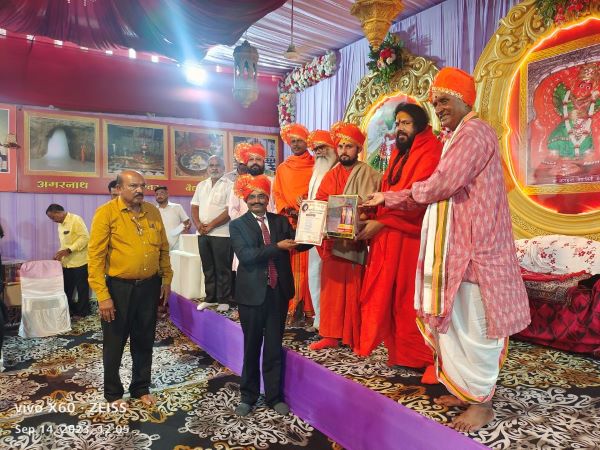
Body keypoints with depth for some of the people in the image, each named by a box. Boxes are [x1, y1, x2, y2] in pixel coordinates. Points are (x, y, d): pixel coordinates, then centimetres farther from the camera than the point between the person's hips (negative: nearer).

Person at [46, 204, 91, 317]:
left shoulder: (76, 219, -14)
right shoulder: (60, 225, 13)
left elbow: (85, 237, -21)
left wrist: (68, 250, -23)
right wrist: (60, 254, 6)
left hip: (79, 262, -8)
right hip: (66, 262, 8)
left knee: (82, 289, 4)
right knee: (66, 288, 13)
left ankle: (82, 313, 16)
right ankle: (69, 310, 26)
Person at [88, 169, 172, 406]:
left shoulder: (152, 211, 5)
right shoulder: (106, 212, -10)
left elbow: (163, 248, 11)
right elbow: (95, 255, -13)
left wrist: (166, 279, 8)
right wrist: (102, 295, -16)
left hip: (149, 286, 4)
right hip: (119, 288, -4)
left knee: (144, 342, 16)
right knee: (114, 344, 12)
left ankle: (141, 388, 34)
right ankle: (113, 393, 31)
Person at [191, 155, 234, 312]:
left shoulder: (229, 185, -5)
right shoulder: (201, 185, 15)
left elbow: (230, 211, -13)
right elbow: (194, 207, 13)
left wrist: (211, 225, -14)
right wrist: (198, 224, -5)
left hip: (221, 233, -5)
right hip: (202, 233, 6)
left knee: (222, 269, 1)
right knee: (208, 268, 12)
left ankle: (224, 300, 10)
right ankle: (210, 298, 21)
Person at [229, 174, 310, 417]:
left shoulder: (281, 221, 7)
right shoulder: (237, 225, -2)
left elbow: (299, 243, -3)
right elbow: (246, 255, -16)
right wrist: (277, 247, -21)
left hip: (278, 292, 2)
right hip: (252, 293, -2)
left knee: (274, 348, 12)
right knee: (251, 347, 12)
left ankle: (274, 396, 28)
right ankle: (248, 396, 29)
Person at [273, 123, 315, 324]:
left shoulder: (315, 166, 7)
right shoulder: (282, 168, 17)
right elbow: (277, 194, 12)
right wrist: (287, 210, -5)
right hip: (288, 222, 3)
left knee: (307, 263, -4)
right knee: (290, 264, 0)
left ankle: (307, 306, 1)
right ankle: (291, 305, 4)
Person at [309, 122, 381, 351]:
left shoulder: (370, 176, 1)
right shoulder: (330, 176, 14)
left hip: (357, 240, -4)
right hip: (332, 240, 4)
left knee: (354, 289, 0)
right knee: (332, 287, 7)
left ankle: (356, 338, 10)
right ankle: (331, 334, 15)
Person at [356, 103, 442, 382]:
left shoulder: (429, 154, -6)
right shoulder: (398, 154, 21)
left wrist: (381, 222, -19)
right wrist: (374, 220, 1)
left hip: (413, 236, -7)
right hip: (389, 237, 8)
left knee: (414, 298, -3)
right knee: (390, 295, 7)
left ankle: (432, 357, 9)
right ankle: (401, 352, 18)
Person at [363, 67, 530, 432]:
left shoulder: (475, 132, -12)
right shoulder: (458, 136, 20)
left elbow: (441, 184, -21)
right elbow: (440, 192, 19)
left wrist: (406, 193, -1)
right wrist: (387, 199, 13)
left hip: (474, 246, -10)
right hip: (458, 245, 10)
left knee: (473, 325, -1)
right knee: (456, 321, 14)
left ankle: (483, 403, 14)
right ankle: (466, 390, 27)